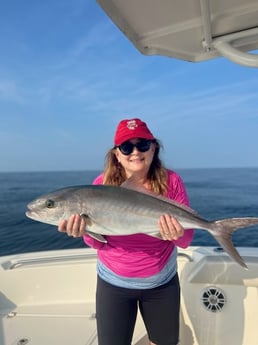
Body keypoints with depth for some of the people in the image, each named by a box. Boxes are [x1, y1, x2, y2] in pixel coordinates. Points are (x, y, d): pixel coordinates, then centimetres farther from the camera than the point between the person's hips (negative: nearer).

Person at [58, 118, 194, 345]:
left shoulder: (171, 181, -15)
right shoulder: (102, 185, -15)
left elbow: (186, 241, -12)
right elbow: (98, 242, -8)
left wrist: (178, 234, -35)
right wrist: (84, 231, -29)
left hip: (162, 281, 1)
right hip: (113, 282, 0)